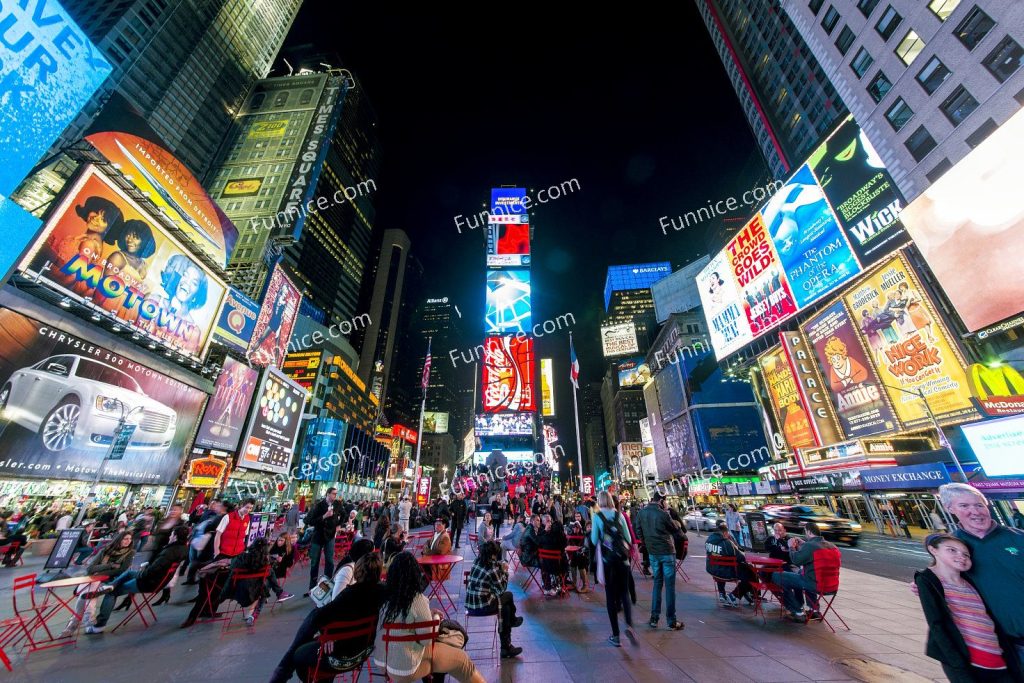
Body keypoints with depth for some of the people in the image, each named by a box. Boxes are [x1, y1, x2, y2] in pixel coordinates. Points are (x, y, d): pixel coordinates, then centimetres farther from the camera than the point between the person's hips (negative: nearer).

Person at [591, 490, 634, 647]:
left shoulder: (597, 516, -5)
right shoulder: (619, 514, 3)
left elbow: (594, 540, -2)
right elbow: (628, 538, 5)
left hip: (607, 558, -2)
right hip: (622, 557, 2)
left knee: (610, 595, 10)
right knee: (623, 592, 16)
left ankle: (615, 635, 12)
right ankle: (629, 625, -5)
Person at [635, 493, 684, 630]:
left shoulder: (641, 512, -4)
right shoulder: (663, 514, -20)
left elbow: (638, 532, 4)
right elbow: (675, 530, -3)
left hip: (652, 553, 5)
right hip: (667, 551, -5)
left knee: (657, 582, 16)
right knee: (670, 585, 6)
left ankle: (654, 618, 18)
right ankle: (671, 621, 12)